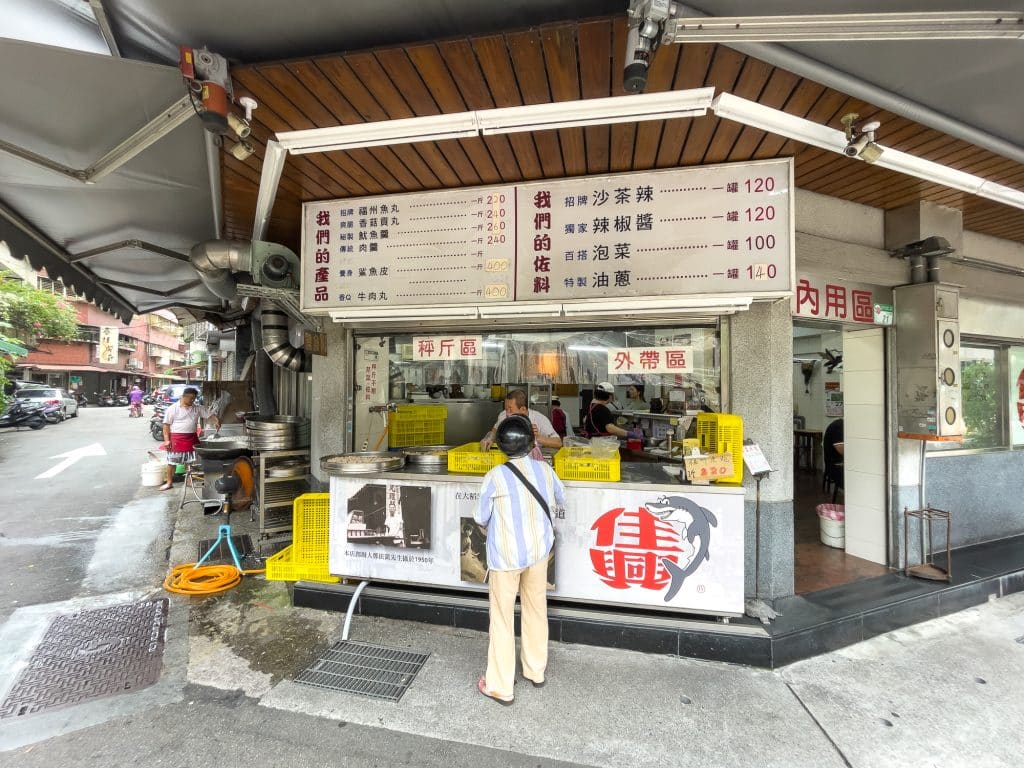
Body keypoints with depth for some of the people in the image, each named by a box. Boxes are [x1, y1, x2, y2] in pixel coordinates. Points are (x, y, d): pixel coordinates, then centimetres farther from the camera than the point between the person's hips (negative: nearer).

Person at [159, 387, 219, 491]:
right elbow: (166, 425, -5)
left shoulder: (197, 408, 5)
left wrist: (216, 421, -20)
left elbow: (210, 414, 3)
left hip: (192, 438, 3)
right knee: (172, 461, 6)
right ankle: (169, 482, 19)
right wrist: (167, 440, -10)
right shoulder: (173, 409, -5)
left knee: (192, 461, 8)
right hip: (176, 438, -3)